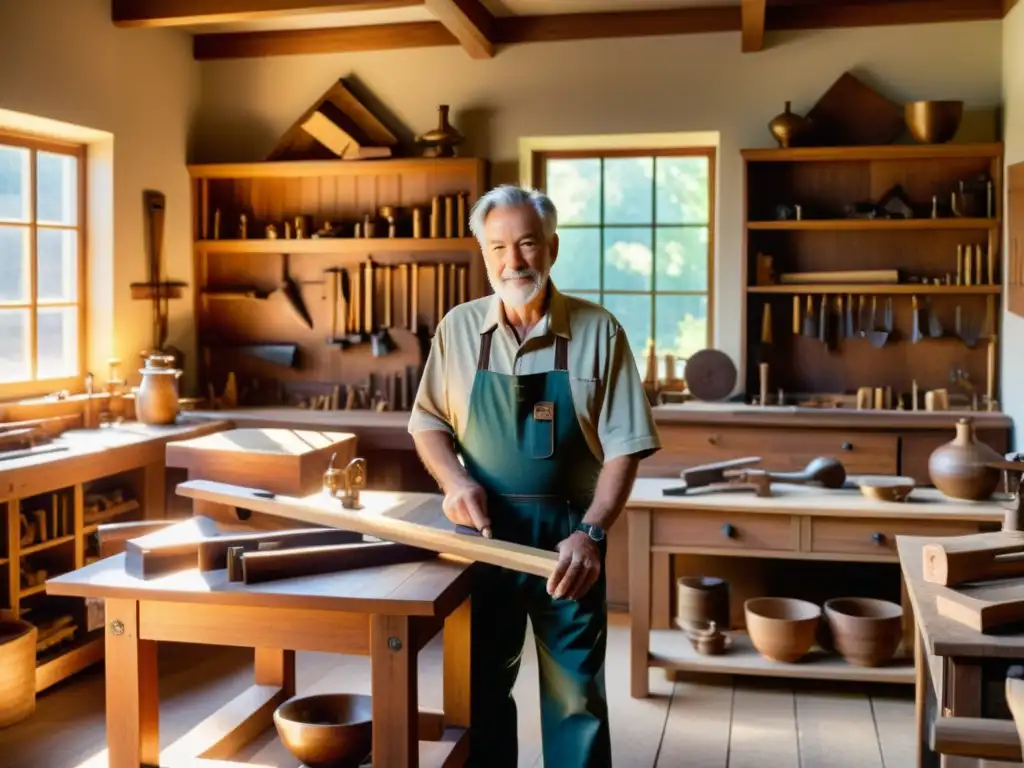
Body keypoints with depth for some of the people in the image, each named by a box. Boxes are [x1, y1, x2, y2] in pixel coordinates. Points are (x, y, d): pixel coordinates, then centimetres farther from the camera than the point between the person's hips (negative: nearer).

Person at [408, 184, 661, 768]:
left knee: (576, 695, 8)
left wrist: (592, 533, -20)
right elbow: (428, 422, 7)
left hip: (568, 537, -2)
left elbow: (624, 448, -8)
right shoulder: (458, 329, 0)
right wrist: (455, 480, -13)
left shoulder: (599, 332, -7)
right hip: (483, 533, 2)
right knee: (481, 686, 15)